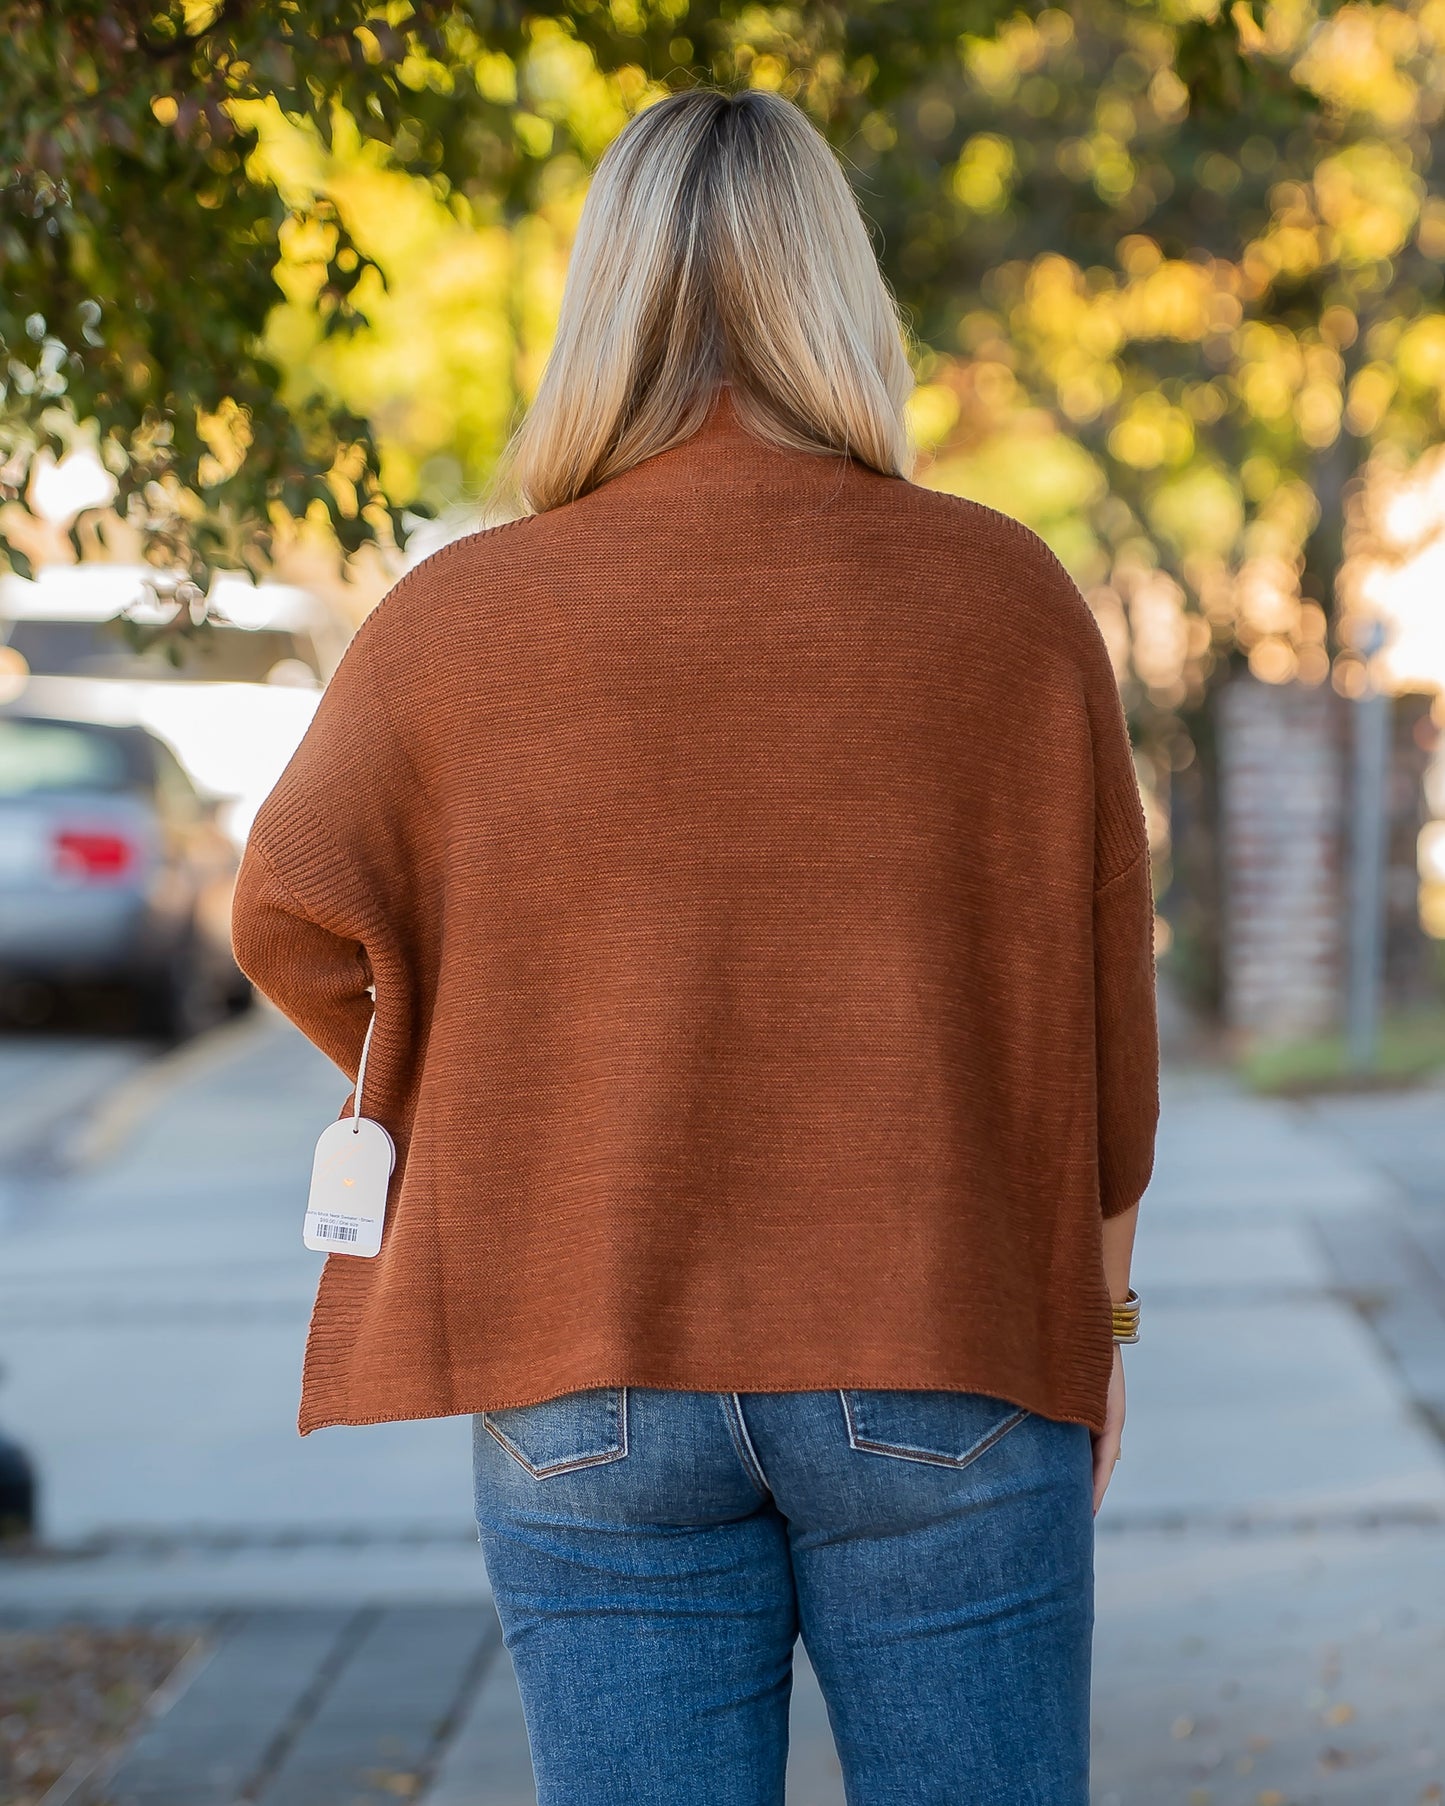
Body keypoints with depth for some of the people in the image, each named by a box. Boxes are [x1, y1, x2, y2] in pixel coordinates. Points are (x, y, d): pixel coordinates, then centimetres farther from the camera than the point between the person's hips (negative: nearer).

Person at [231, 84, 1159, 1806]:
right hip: (949, 1363, 0)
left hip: (592, 1376, 1)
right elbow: (1097, 987, 2)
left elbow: (300, 915, -1)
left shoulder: (464, 617, -1)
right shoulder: (1005, 595, -1)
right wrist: (1095, 1307, 14)